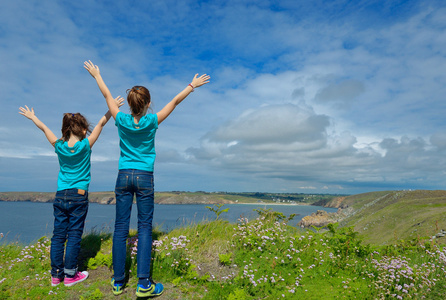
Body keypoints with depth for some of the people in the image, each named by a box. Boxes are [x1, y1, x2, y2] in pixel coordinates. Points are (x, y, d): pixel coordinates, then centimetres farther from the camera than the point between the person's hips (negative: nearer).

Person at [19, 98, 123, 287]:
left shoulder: (59, 146, 0)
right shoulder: (85, 145, -8)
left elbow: (44, 128, 18)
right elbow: (101, 124, 0)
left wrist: (32, 117, 34)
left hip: (60, 196, 4)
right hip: (79, 196, -4)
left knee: (58, 235, 9)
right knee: (74, 235, 2)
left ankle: (56, 275, 18)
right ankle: (69, 275, 10)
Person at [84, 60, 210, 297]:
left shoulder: (122, 120, -2)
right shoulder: (152, 122, -8)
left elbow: (107, 96, 14)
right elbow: (175, 101, 2)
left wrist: (97, 76, 30)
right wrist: (192, 85, 13)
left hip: (124, 177, 3)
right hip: (145, 178, -2)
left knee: (120, 228, 7)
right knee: (144, 228, 1)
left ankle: (118, 282, 17)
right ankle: (143, 284, 3)